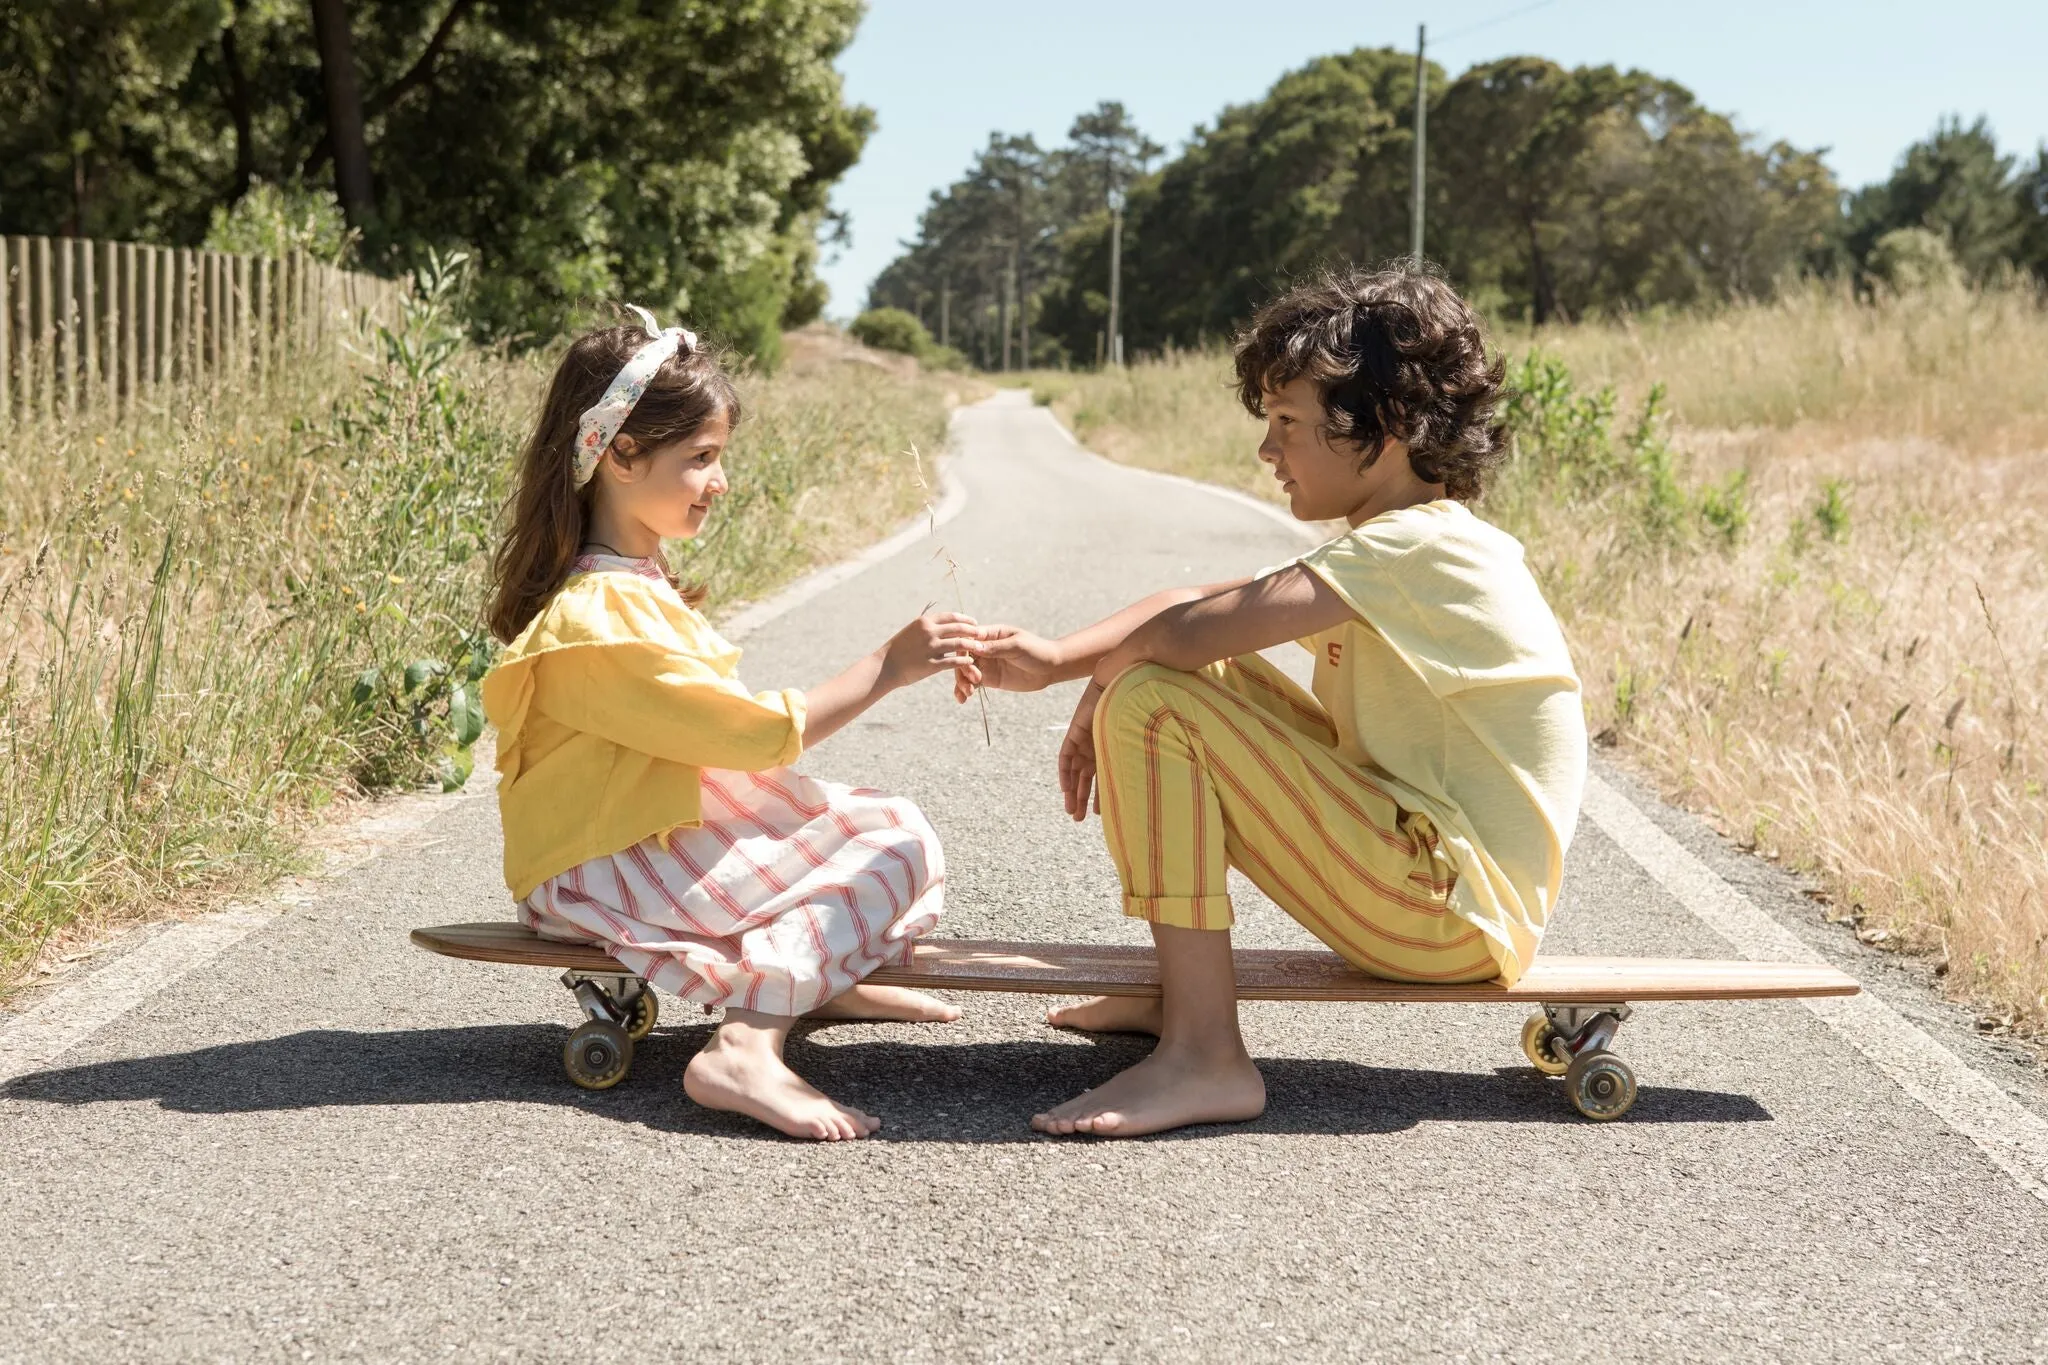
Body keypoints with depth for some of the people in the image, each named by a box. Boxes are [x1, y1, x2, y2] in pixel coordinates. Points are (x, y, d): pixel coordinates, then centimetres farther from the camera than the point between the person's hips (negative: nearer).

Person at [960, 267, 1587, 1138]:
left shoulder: (1418, 547, -18)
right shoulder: (1396, 550, 14)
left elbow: (1188, 630, -24)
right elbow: (1196, 607, 10)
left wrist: (1097, 678, -5)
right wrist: (1056, 658, -5)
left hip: (1457, 910, -10)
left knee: (1152, 701, -20)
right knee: (1196, 675, 16)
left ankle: (1204, 1058, -21)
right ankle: (1179, 989, 17)